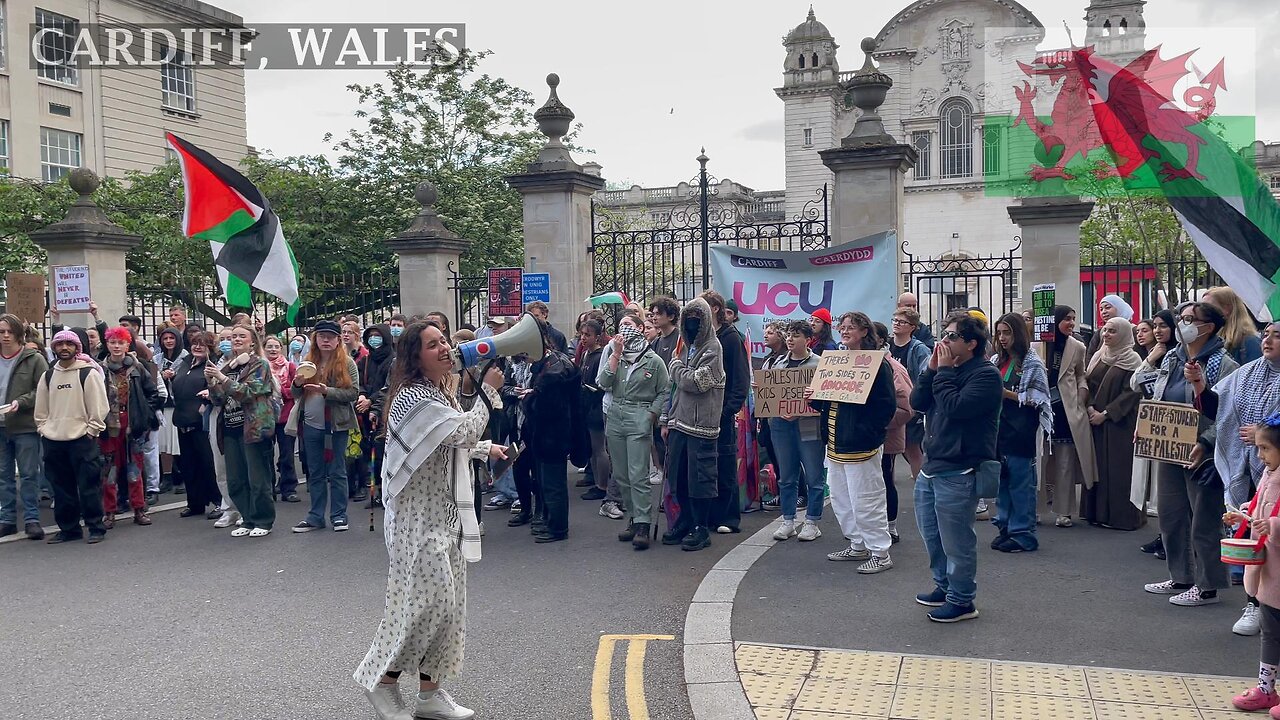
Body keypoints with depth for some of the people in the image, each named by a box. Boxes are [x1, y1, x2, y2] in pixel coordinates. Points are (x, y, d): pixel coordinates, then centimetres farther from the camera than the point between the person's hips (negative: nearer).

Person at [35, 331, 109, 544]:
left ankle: (96, 528, 5)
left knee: (89, 486, -3)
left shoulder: (89, 373, -4)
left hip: (81, 439, -5)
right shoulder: (47, 376, 12)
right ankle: (68, 528, 18)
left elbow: (99, 407, -6)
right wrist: (43, 429, 7)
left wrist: (91, 431, -9)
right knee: (61, 488, 9)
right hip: (53, 440, 5)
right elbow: (40, 409, 17)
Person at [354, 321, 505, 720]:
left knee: (447, 602, 10)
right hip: (418, 515, -9)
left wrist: (486, 449, 15)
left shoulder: (442, 394, 13)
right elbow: (463, 431, -25)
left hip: (445, 511, 10)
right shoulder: (412, 398, -18)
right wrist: (489, 390, -18)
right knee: (428, 600, -9)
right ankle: (381, 679, 10)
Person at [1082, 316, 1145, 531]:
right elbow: (1088, 384, 10)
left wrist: (1106, 413, -15)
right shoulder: (1098, 357, 12)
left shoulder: (1132, 360, -6)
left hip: (1120, 423, -6)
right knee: (1098, 465, 7)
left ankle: (1121, 514, 1)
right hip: (1095, 419, 6)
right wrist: (1090, 408, -7)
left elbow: (1131, 392, -12)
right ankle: (1098, 512, 12)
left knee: (1119, 467, -5)